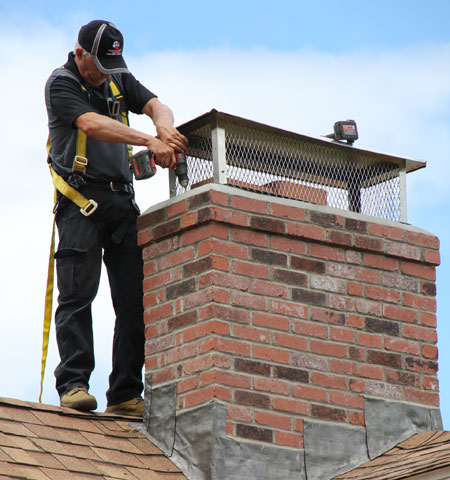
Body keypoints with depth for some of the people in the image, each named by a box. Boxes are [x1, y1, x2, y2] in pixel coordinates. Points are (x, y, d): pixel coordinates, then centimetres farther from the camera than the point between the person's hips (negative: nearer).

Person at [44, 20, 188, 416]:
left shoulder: (119, 81, 17)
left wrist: (164, 127, -22)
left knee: (135, 299, -1)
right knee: (78, 292, -12)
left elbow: (156, 105, 3)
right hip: (81, 200, -6)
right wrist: (151, 142, -30)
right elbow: (93, 124, -20)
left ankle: (126, 395, -2)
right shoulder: (61, 83, -4)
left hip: (122, 200, 6)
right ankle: (73, 384, -12)